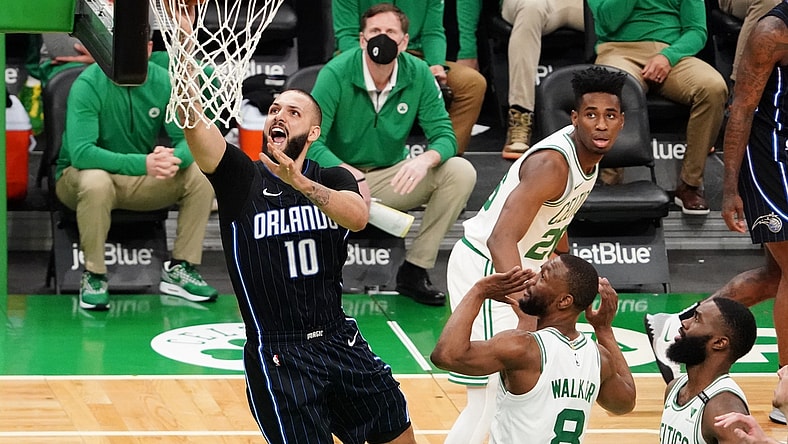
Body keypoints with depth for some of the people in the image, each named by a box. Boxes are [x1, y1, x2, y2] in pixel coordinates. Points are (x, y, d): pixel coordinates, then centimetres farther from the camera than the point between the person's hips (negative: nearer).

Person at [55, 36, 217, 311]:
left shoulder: (163, 82, -7)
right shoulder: (89, 84, -21)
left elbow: (188, 140, -9)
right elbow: (80, 152, -32)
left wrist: (173, 158, -35)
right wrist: (143, 163, -43)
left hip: (143, 180, 5)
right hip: (78, 177, -5)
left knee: (199, 175, -16)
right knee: (96, 181, -39)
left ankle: (180, 269, -5)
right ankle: (94, 277, -22)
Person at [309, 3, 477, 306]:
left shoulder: (419, 75, -7)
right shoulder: (336, 74, -16)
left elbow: (444, 135, -8)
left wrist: (426, 159, -33)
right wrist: (349, 174, -39)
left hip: (392, 177, 3)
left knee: (461, 172, -19)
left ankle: (414, 270, -11)